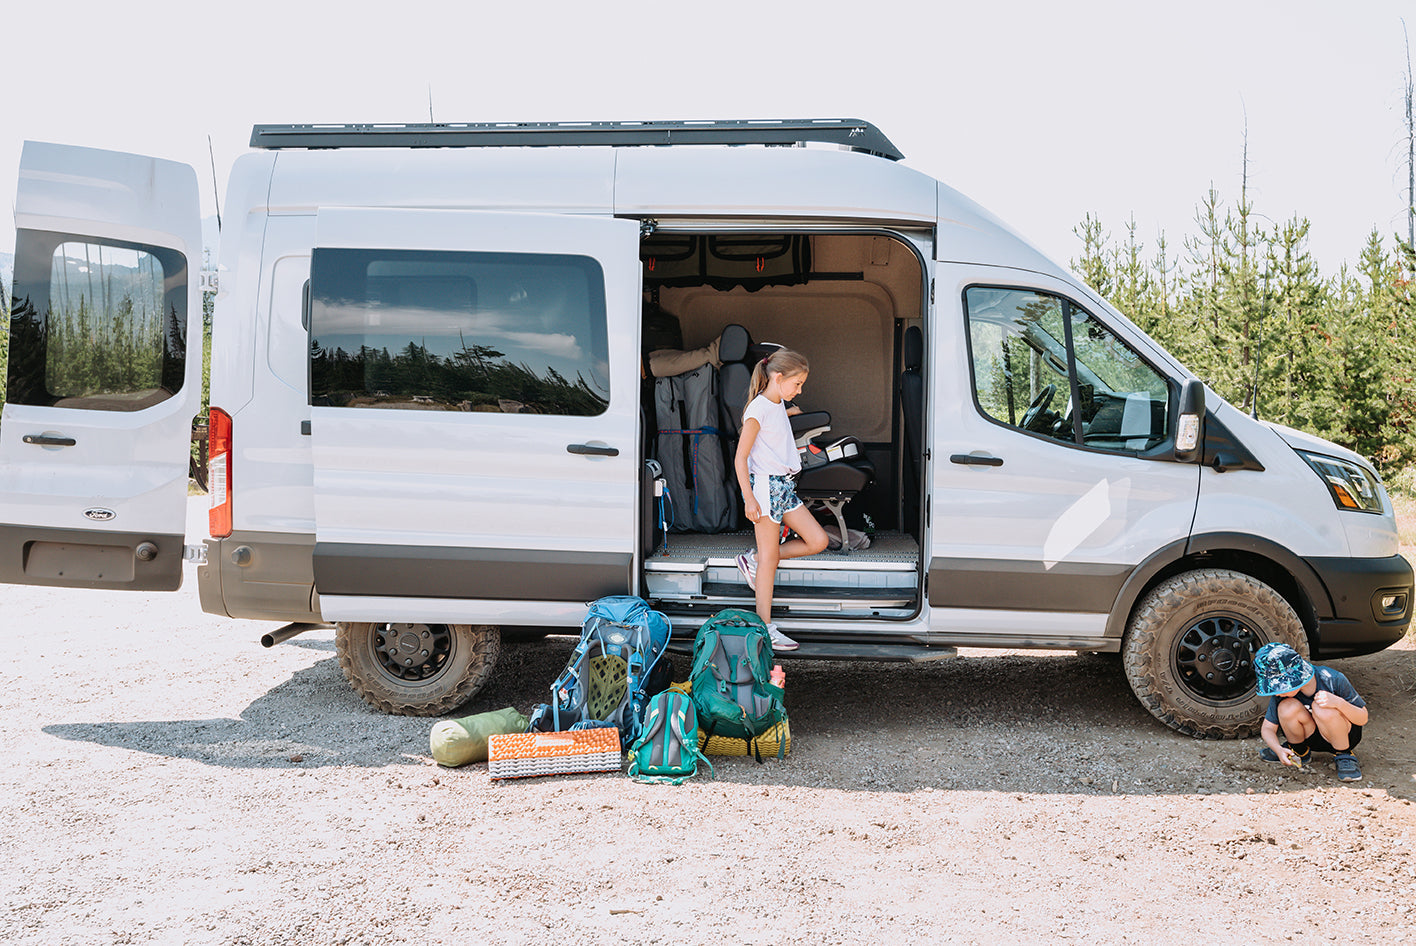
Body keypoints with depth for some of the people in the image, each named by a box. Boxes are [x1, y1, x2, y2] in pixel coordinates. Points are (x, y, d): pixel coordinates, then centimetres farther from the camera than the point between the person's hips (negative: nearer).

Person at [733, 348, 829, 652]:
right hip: (764, 484, -9)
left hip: (783, 484, 9)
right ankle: (765, 627, 4)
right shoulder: (758, 409, -15)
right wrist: (749, 498, -20)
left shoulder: (779, 405, 12)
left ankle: (753, 560, 15)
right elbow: (740, 457, -16)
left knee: (818, 541, 3)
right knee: (770, 556, -4)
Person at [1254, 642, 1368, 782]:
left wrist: (1339, 702, -39)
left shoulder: (1332, 680, -26)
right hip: (1312, 738, 3)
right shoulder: (1281, 693, -18)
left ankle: (1344, 756, -10)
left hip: (1347, 734, -3)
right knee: (1287, 707, -28)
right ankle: (1299, 751, 2)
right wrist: (1279, 749, -31)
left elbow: (1363, 719, -19)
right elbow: (1267, 728, -9)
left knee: (1322, 708, -35)